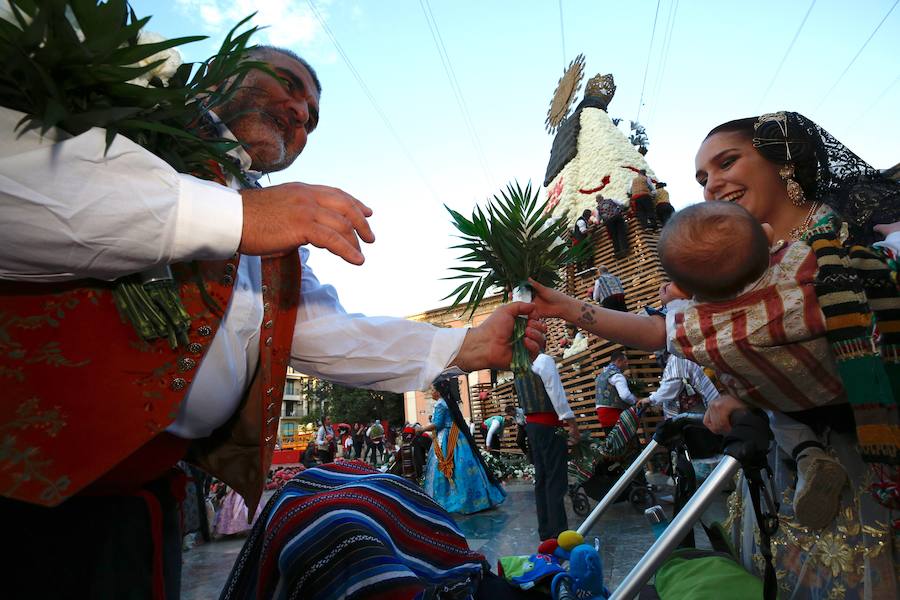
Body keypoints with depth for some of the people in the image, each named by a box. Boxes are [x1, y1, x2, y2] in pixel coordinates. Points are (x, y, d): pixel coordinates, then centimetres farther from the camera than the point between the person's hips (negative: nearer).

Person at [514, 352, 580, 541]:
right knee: (556, 480, -3)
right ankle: (559, 534, 0)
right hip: (548, 425, -8)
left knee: (542, 479, 13)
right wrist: (571, 421, -17)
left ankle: (545, 532, 20)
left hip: (531, 424, 8)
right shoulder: (544, 360, -11)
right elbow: (556, 393, -18)